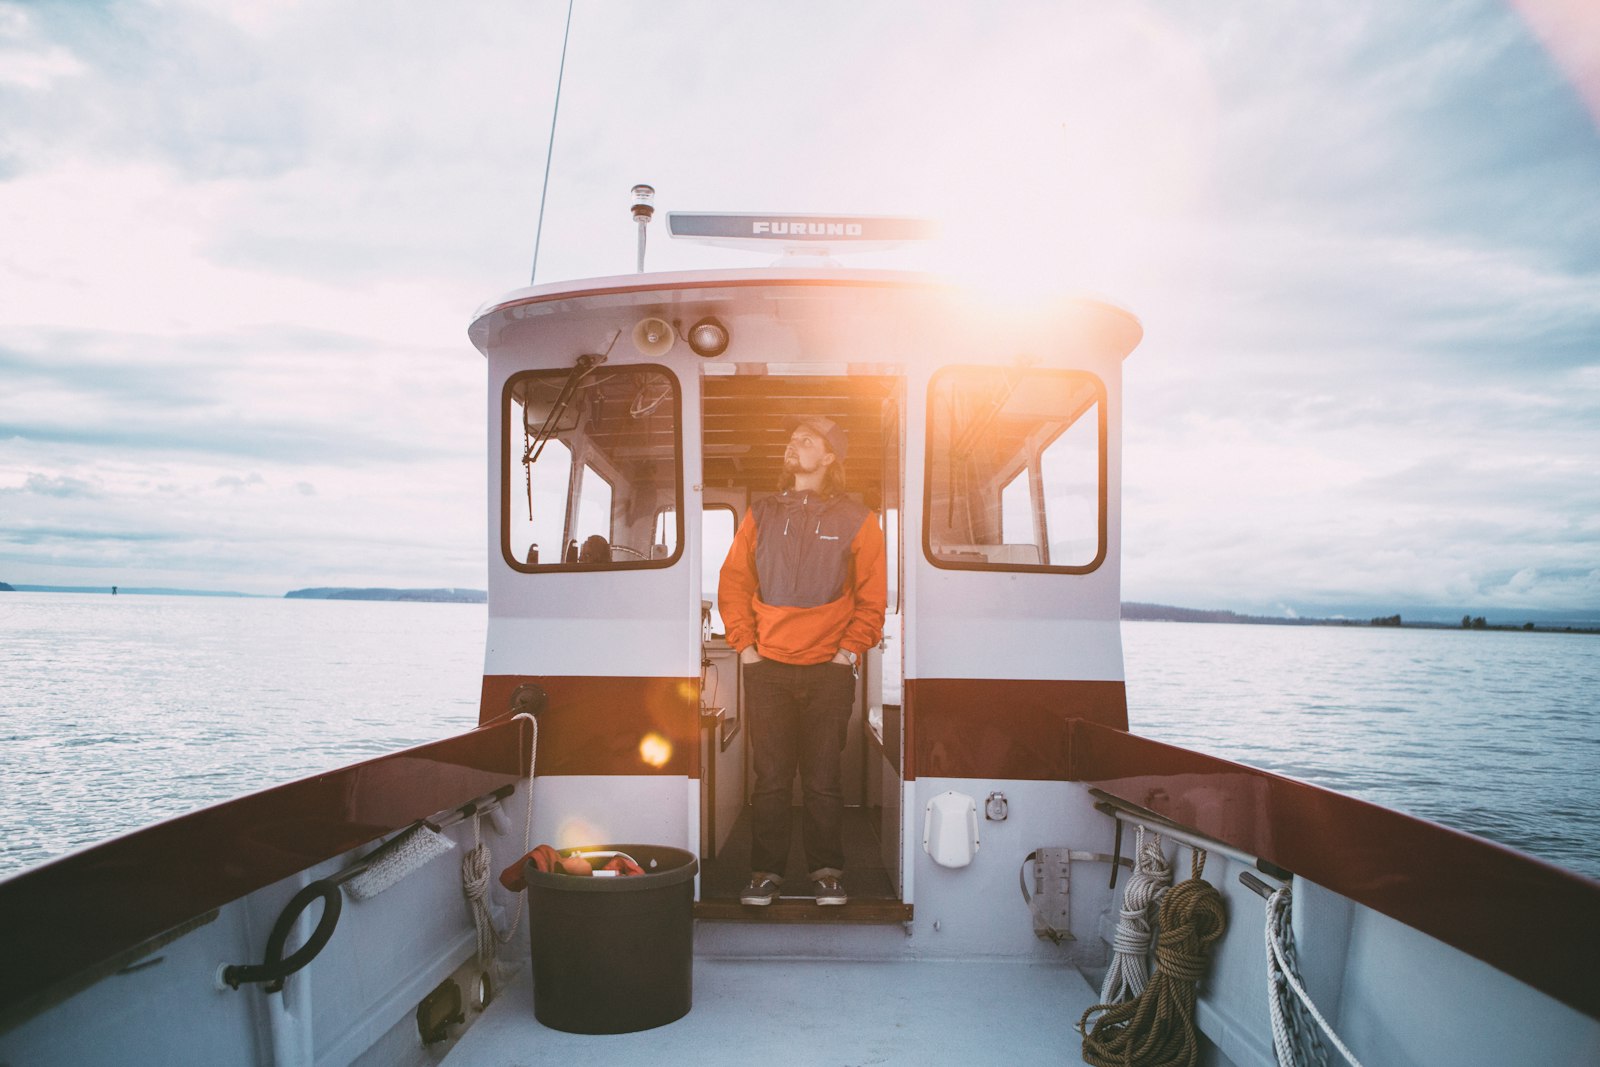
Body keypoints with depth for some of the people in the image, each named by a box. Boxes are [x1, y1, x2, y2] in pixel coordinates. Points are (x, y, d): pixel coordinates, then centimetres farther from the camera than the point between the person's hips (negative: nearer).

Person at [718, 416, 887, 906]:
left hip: (829, 668, -1)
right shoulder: (761, 515, 10)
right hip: (766, 666, 1)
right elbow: (733, 583, 10)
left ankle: (826, 871, 15)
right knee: (770, 777, 3)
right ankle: (766, 870, 13)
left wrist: (850, 649, -4)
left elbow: (872, 595, 6)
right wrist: (744, 644, 1)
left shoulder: (855, 520, 5)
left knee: (824, 778, 3)